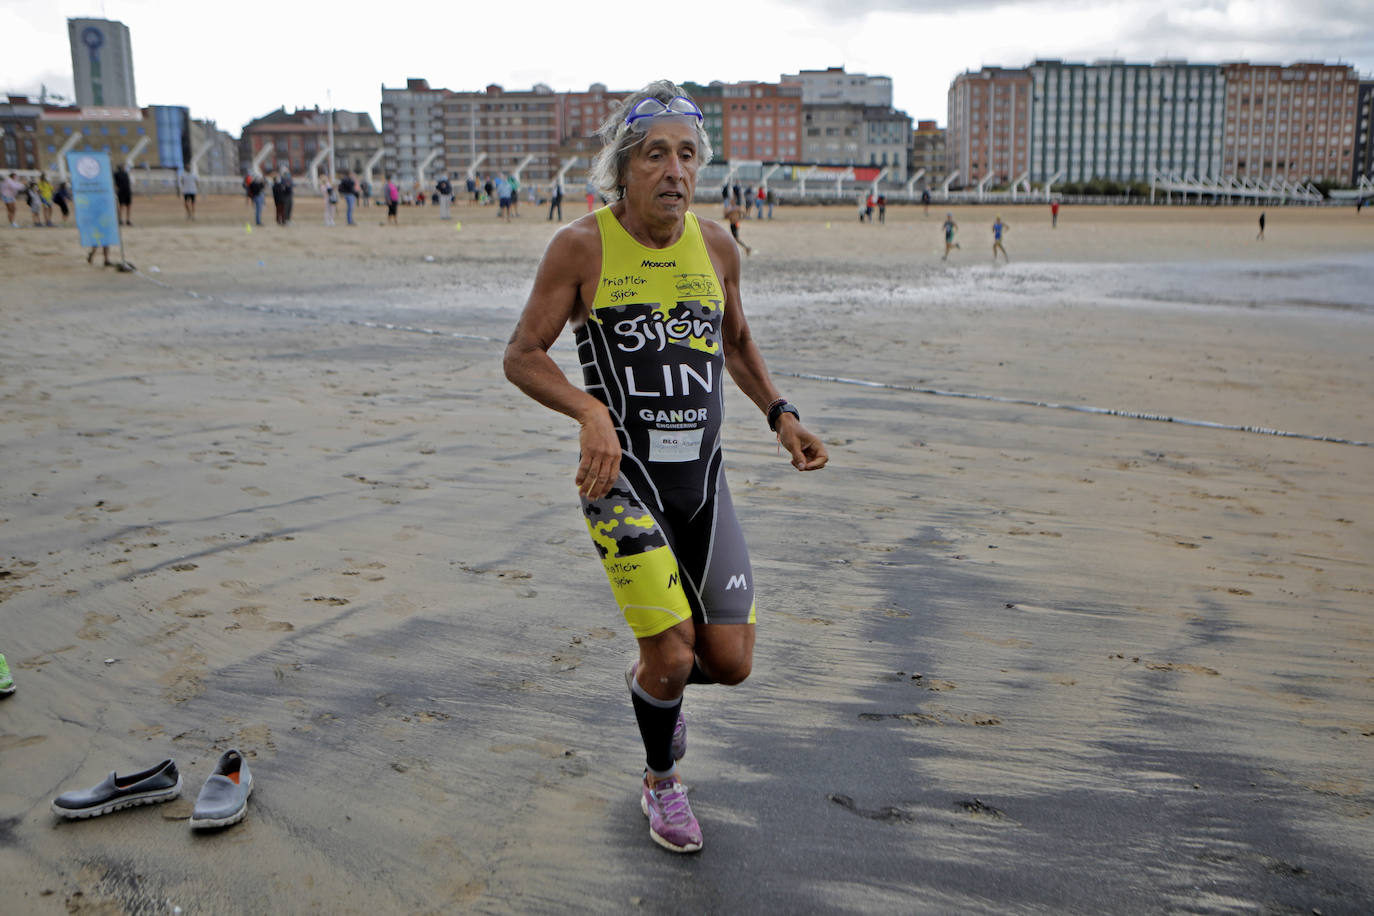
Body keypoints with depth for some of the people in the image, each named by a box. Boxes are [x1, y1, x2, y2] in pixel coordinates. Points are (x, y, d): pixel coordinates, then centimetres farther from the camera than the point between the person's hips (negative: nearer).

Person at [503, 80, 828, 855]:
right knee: (672, 654, -9)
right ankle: (662, 781, 24)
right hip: (622, 472, -4)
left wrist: (781, 415, 7)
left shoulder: (715, 244, 5)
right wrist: (592, 412, -22)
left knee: (731, 661, 1)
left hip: (703, 474, 4)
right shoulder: (583, 246, -8)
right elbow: (522, 357, -5)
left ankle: (653, 679, 38)